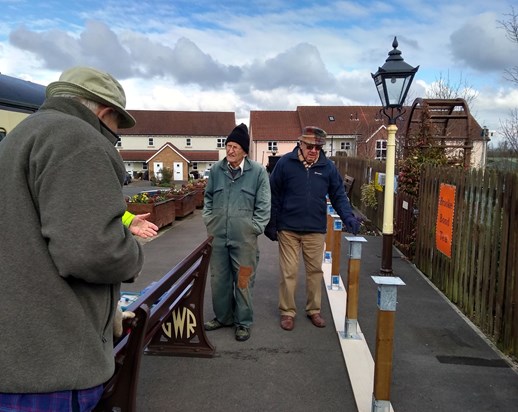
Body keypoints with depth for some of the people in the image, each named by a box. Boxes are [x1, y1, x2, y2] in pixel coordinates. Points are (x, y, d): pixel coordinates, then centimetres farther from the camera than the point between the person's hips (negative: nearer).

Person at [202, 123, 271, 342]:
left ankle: (243, 322, 23)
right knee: (218, 279, 15)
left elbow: (263, 205, -2)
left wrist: (254, 229, -6)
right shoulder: (216, 169, 4)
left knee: (243, 281, 6)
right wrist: (209, 222, 8)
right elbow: (208, 198, 16)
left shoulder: (258, 171, -5)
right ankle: (222, 317, 34)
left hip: (244, 238, -3)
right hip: (217, 236, 4)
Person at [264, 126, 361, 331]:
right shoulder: (285, 163, -6)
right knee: (289, 273, 4)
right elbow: (273, 196, -2)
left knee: (315, 271, 12)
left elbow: (338, 195, 6)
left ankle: (314, 310, 29)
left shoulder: (328, 166, 1)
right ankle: (287, 312, 20)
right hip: (288, 229, -2)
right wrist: (271, 224, -2)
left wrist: (348, 217, -10)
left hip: (316, 230, 2)